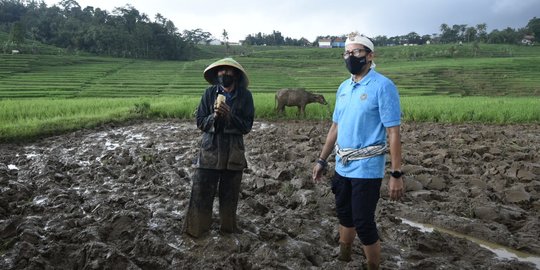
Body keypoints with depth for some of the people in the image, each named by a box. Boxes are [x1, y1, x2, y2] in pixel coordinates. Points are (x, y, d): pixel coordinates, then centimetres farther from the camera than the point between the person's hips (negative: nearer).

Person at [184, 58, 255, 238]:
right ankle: (197, 229, 17)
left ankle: (228, 227, 29)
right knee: (201, 192, 1)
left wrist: (229, 116, -20)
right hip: (210, 149, 0)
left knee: (230, 194, 11)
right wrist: (214, 116, -19)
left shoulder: (245, 96, -1)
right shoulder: (210, 93, 1)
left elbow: (247, 126, -5)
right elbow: (200, 122, 0)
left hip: (234, 152, 0)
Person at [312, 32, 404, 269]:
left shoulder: (383, 86, -12)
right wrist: (322, 160, 15)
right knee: (345, 215, 20)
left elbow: (393, 133, -15)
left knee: (363, 223, -1)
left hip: (366, 169, -7)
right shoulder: (344, 87, 9)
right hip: (342, 167, 7)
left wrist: (396, 174, -18)